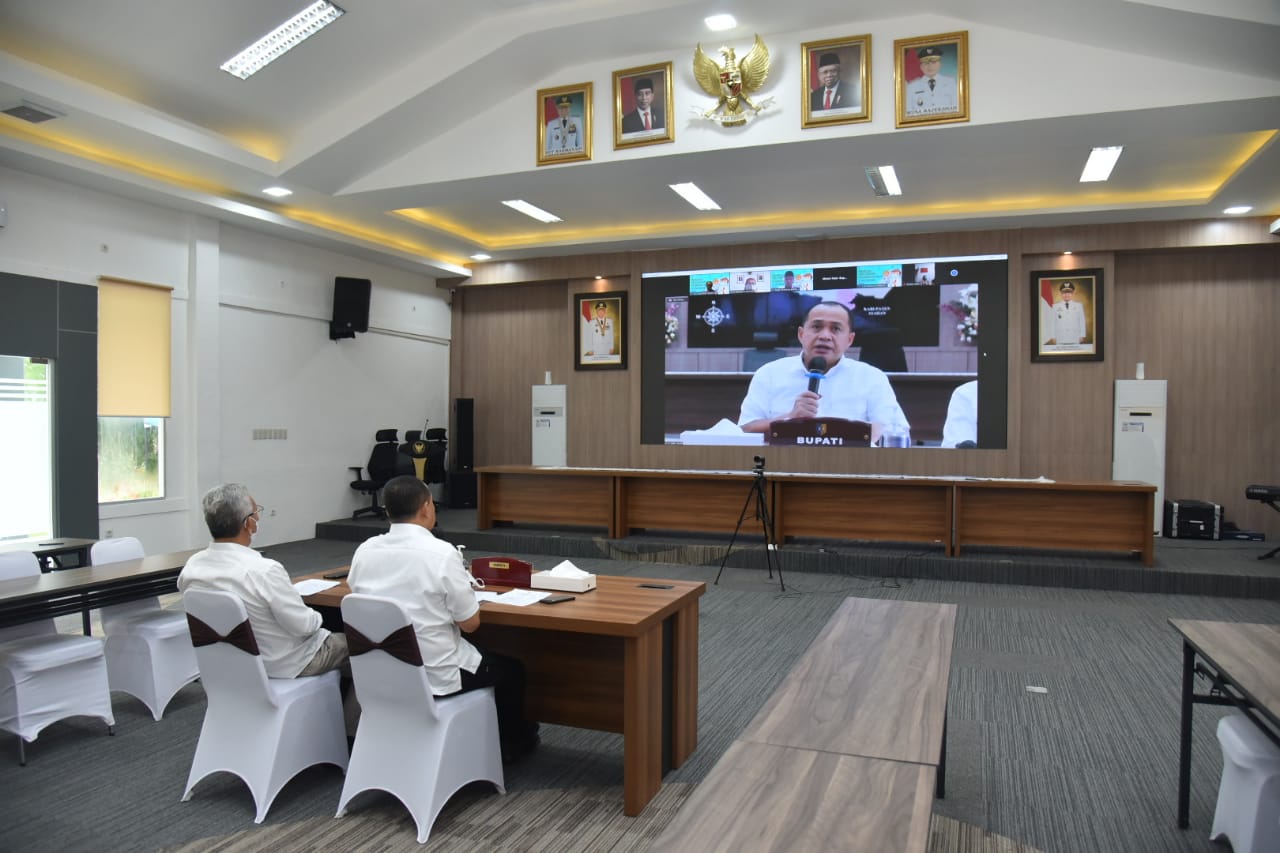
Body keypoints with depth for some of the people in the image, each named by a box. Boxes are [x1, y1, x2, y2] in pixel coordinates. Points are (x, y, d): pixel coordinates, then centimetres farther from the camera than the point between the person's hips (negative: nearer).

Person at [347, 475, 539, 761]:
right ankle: (511, 742, 41)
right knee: (511, 667, 22)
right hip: (435, 676, -6)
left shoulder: (364, 551, -7)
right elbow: (470, 622, -15)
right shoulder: (442, 553, -22)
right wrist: (463, 582, 4)